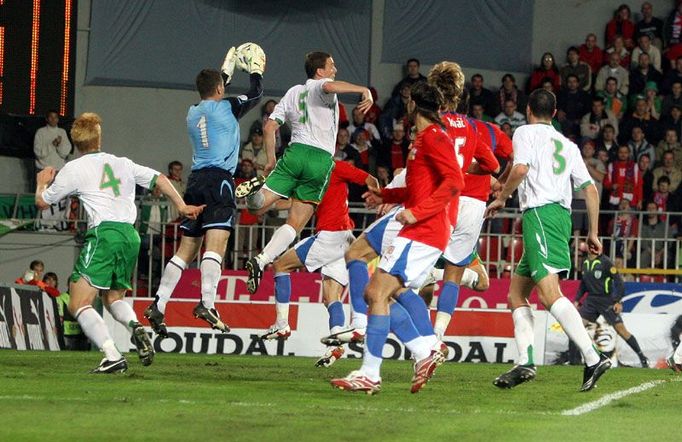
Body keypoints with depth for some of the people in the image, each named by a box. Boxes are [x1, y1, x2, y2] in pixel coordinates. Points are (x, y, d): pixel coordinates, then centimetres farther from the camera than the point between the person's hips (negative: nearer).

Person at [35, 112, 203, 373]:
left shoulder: (74, 169, 7)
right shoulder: (122, 164, 20)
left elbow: (42, 202, 17)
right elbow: (159, 179, 20)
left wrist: (42, 182, 38)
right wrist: (181, 206, 28)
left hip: (103, 232, -6)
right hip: (131, 236, 6)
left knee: (79, 304, -8)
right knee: (113, 298, 23)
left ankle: (112, 356, -27)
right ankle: (135, 326, -10)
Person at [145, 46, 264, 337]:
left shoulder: (193, 112, 17)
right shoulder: (225, 108, -1)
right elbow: (255, 94, 12)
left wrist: (227, 70, 46)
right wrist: (256, 70, 30)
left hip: (195, 182, 7)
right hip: (219, 181, -7)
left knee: (185, 251, 9)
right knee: (215, 245, -17)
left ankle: (158, 305, 3)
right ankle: (207, 303, -33)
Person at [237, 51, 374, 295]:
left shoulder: (293, 93, 21)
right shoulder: (321, 86, 6)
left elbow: (269, 127, 19)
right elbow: (329, 86, -21)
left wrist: (271, 160, 26)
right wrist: (363, 89, -18)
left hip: (296, 151, 4)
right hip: (321, 159, -4)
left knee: (258, 207, 4)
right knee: (295, 224, 0)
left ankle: (258, 192, -29)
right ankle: (261, 261, -13)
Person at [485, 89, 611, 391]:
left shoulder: (526, 132, 6)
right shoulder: (567, 145, 25)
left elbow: (520, 169, -13)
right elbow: (590, 189, 19)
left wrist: (501, 199, 2)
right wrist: (593, 233, 22)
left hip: (540, 213, -8)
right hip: (562, 216, 8)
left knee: (549, 293, -21)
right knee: (516, 293, 15)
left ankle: (593, 358, -33)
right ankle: (525, 362, 2)